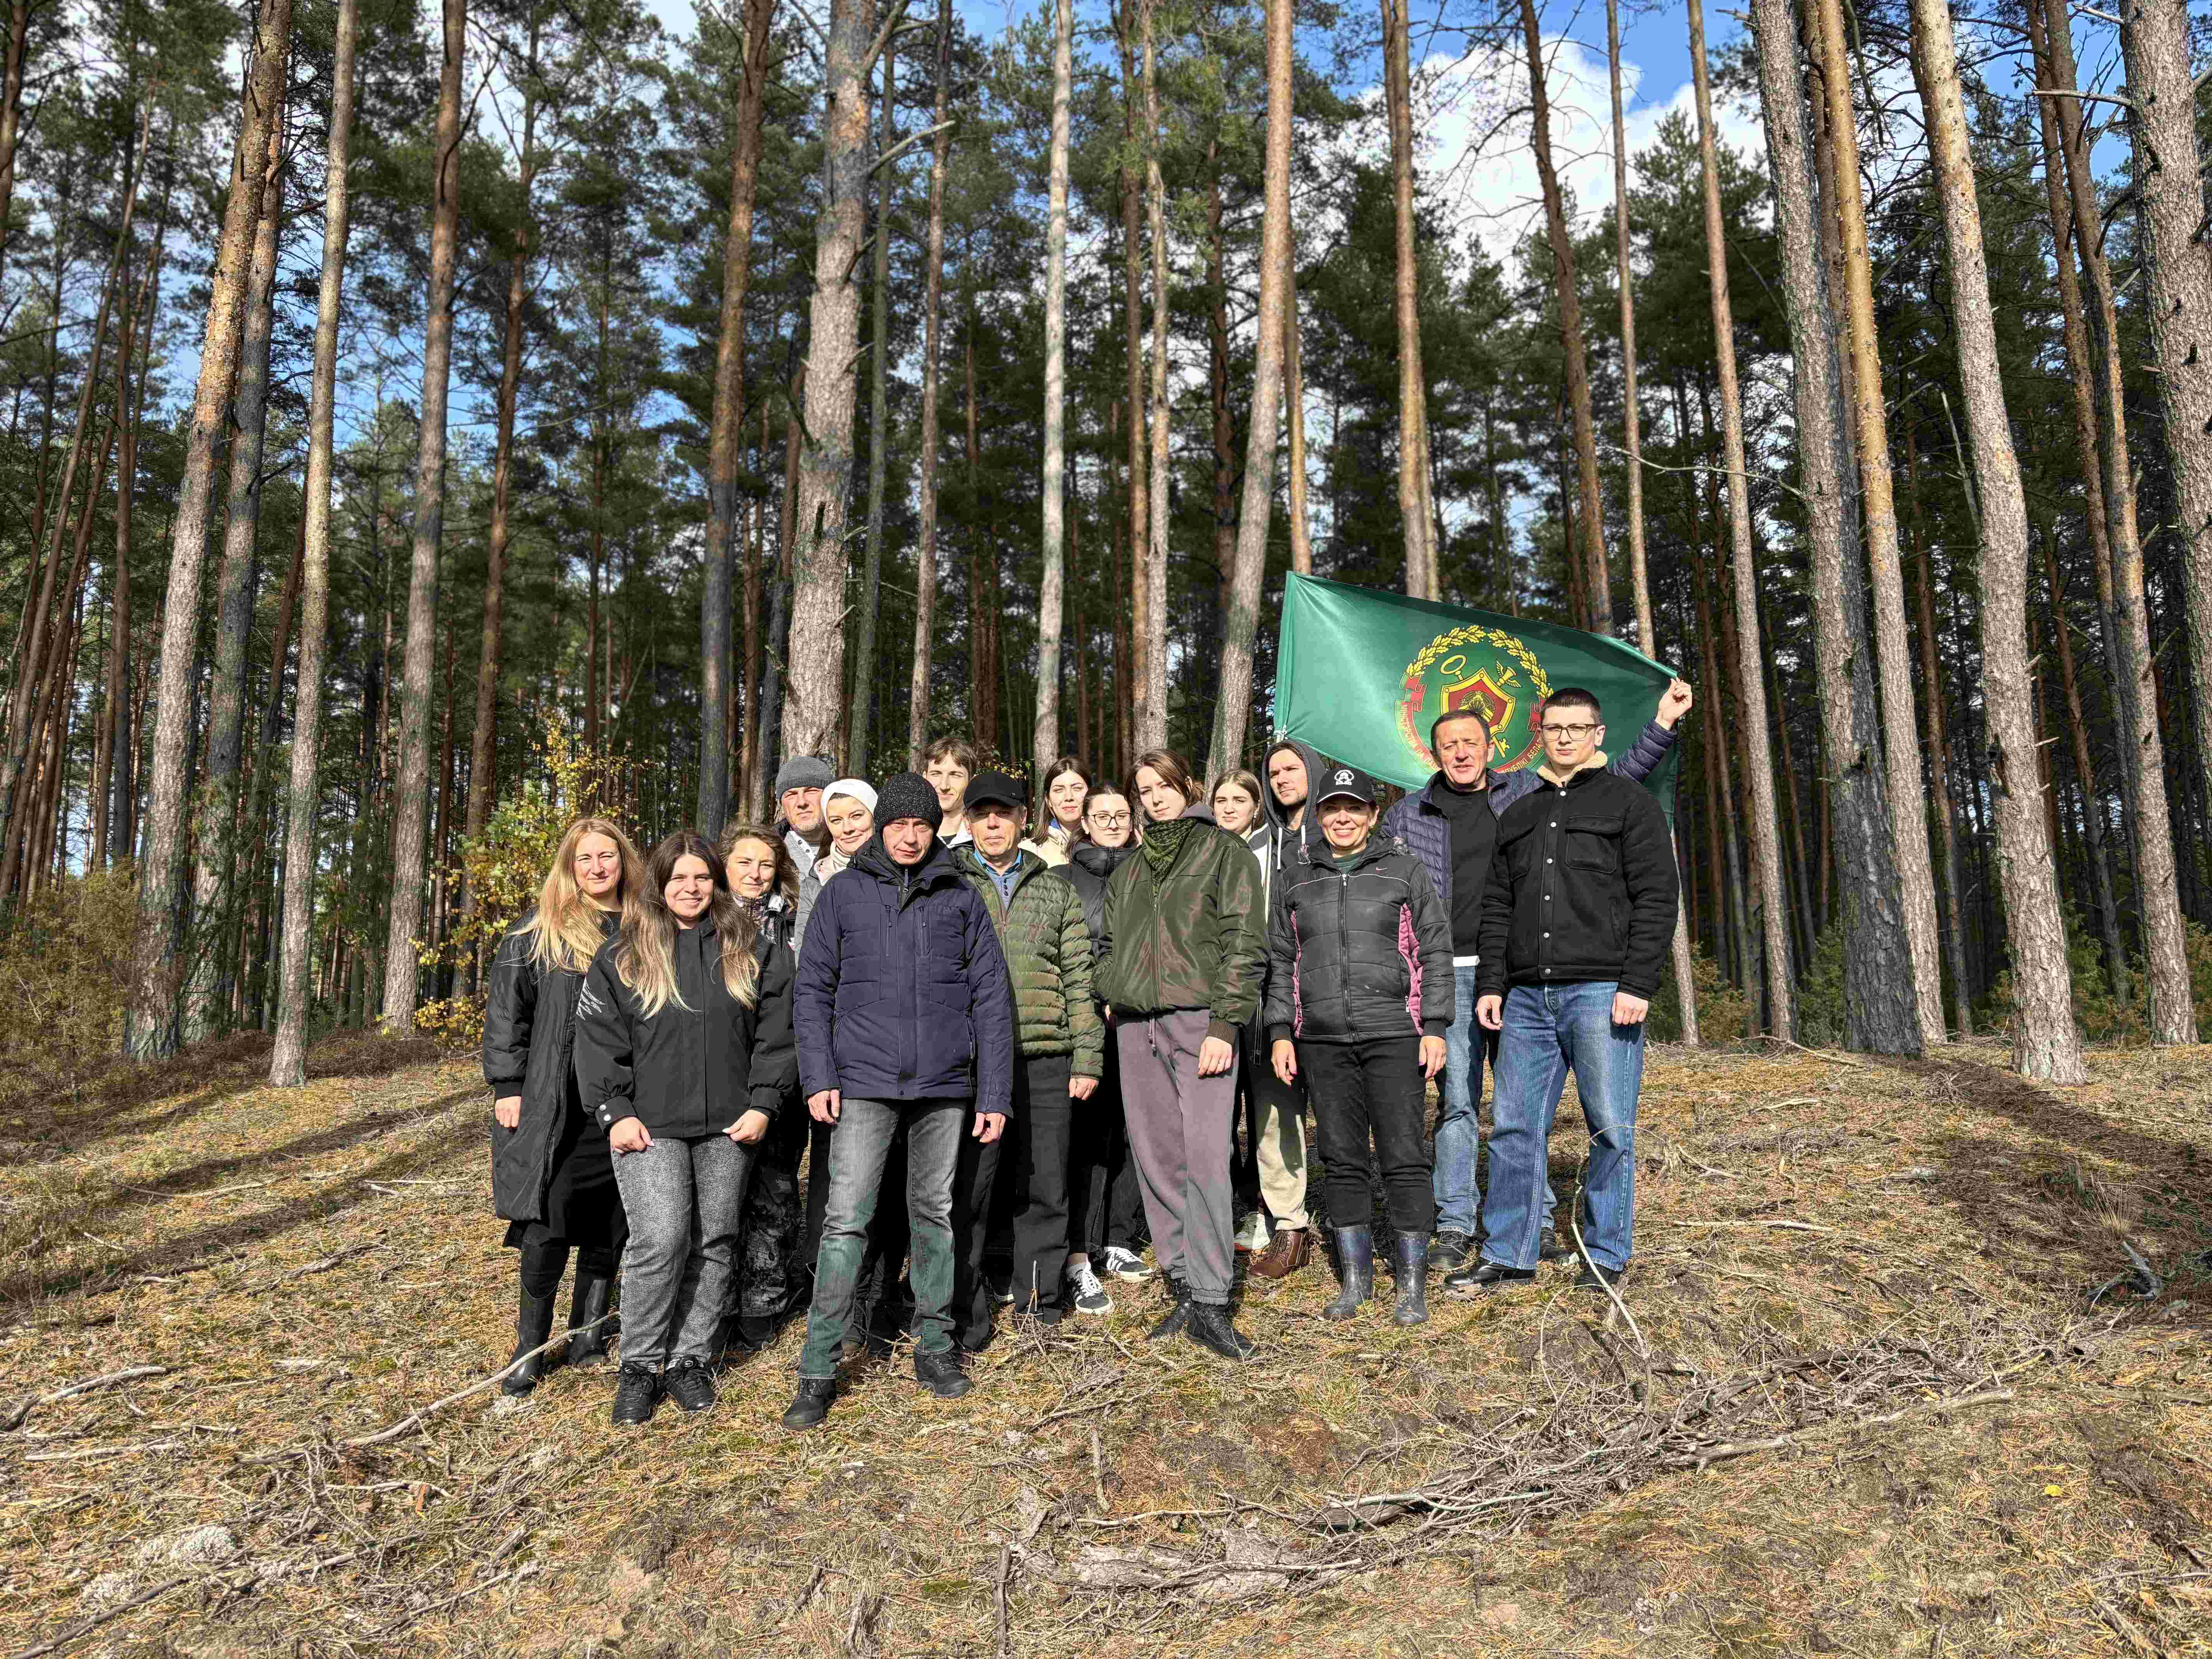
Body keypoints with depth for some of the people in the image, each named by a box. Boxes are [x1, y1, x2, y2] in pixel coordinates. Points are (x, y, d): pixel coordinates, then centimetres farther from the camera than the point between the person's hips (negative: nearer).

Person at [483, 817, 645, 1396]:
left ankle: (588, 1332, 22)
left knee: (611, 1224, 7)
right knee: (547, 1223, -6)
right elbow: (507, 1011, 2)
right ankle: (530, 1347, 9)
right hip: (555, 1104, -3)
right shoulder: (538, 932, 3)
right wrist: (508, 1087, -4)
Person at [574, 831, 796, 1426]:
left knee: (715, 1241, 6)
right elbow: (598, 1038, 3)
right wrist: (615, 1112, -6)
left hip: (728, 1128, 2)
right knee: (661, 1239, -13)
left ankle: (690, 1360, 20)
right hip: (649, 1127, -2)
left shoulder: (754, 951, 8)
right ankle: (639, 1366, 5)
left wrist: (762, 1105, -2)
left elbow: (775, 1032, 7)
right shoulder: (621, 957, 5)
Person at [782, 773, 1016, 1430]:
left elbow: (992, 998, 6)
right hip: (865, 1080, -1)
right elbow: (813, 988, 6)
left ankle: (934, 1346, 25)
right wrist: (818, 1076, -5)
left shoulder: (960, 898, 7)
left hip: (945, 1083, 2)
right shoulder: (844, 894, 6)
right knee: (846, 1220, -5)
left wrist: (995, 1094, 2)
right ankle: (818, 1370, 3)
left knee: (935, 1213, 11)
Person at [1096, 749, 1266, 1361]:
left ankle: (1209, 1304, -7)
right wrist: (1109, 994, 9)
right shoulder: (1129, 870, 21)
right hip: (1136, 1027, 6)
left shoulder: (1225, 852, 3)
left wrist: (1224, 1025, -13)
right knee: (1157, 1161, 5)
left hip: (1199, 1020, -5)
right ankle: (1184, 1289, 14)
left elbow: (1244, 942, -5)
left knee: (1205, 1160, -12)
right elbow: (1110, 944, 26)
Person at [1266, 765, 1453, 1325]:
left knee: (1405, 1159, -2)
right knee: (1342, 1159, 7)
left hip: (1394, 1033, -2)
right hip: (1322, 1039, 2)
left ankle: (1413, 1284, 9)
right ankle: (1356, 1278, 19)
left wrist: (1435, 1027, -3)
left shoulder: (1404, 870, 5)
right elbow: (1280, 959, 14)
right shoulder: (1294, 878, 12)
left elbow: (1435, 951, 4)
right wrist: (1280, 1032, 6)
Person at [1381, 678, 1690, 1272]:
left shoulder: (1528, 792, 9)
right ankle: (1454, 1228, 9)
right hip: (1453, 976, -1)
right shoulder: (1409, 814, 7)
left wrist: (1663, 723, 9)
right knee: (1457, 1101, 1)